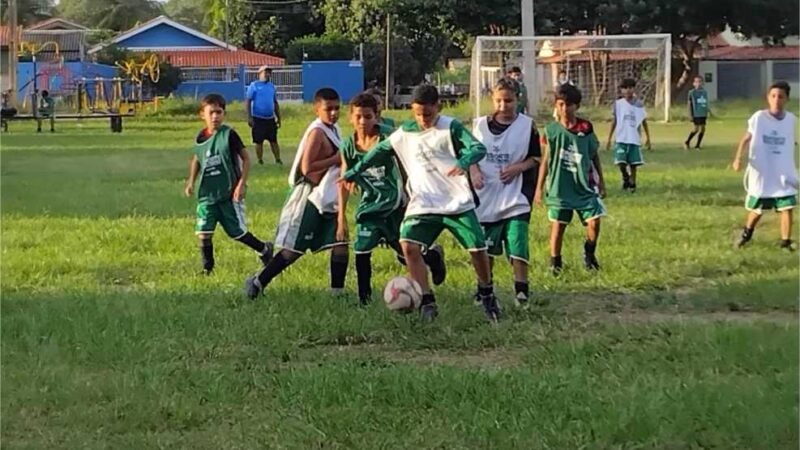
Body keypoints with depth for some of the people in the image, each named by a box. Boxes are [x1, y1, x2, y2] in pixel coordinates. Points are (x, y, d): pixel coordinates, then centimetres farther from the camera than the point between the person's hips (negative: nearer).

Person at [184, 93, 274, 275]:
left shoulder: (229, 135, -11)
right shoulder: (201, 137, 2)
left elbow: (246, 158, -8)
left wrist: (241, 184, -14)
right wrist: (191, 182, 11)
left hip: (229, 194, -4)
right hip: (207, 194, 4)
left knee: (237, 232, 5)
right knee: (203, 232, -7)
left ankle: (264, 249, 29)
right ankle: (207, 268, 7)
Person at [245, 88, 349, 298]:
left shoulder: (333, 129, 10)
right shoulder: (317, 132, -18)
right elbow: (307, 167, -24)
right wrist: (336, 159, -21)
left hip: (327, 198, 8)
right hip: (311, 197, -8)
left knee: (341, 245, 1)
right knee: (295, 248, -3)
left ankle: (337, 293, 7)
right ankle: (257, 282, 7)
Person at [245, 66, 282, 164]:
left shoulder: (272, 86, 11)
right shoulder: (254, 85, -4)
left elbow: (275, 103, 17)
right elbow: (247, 101, -7)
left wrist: (279, 118, 14)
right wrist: (249, 117, -14)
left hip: (270, 119, 4)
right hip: (258, 119, -4)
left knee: (274, 141, 4)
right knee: (259, 141, 2)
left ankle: (278, 160, 7)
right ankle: (260, 161, 9)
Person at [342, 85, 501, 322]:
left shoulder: (450, 127, -6)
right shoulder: (404, 134, 6)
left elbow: (478, 148, -16)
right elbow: (380, 151, 19)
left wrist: (464, 162, -38)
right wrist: (352, 173, 16)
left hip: (458, 202, -3)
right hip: (423, 204, 3)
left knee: (478, 249, -1)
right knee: (409, 245, -19)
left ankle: (487, 296, 26)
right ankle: (427, 302, -13)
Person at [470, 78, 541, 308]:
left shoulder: (527, 126, -2)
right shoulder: (481, 125, 4)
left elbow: (536, 158, 4)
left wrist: (518, 168, -13)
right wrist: (474, 171, -8)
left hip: (516, 196, -2)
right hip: (487, 195, 2)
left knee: (517, 243, -12)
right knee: (486, 247, 11)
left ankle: (521, 288, -2)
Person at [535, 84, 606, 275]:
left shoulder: (586, 128, -1)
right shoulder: (551, 130, -3)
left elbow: (594, 157, 10)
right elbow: (545, 161, 3)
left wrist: (601, 182, 13)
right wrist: (539, 188, 4)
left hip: (585, 186, 1)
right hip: (559, 187, -1)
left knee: (594, 222, -6)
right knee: (558, 225, 2)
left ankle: (589, 253, 21)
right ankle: (555, 262, 18)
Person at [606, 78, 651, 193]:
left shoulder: (639, 105, 3)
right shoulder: (618, 104, 1)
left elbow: (644, 122, 10)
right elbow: (614, 121, 7)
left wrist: (648, 138, 8)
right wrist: (609, 139, 6)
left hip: (635, 139, 1)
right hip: (621, 139, -1)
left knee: (633, 163, 1)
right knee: (621, 162, -13)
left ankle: (632, 184, 17)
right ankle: (625, 177, 15)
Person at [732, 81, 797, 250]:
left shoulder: (791, 120, -1)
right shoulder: (759, 117, -10)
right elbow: (746, 138, -4)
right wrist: (738, 157, -19)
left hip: (784, 173, 2)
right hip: (761, 173, -2)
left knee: (787, 207, -7)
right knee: (758, 209, 12)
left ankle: (786, 241, 5)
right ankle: (747, 233, 39)